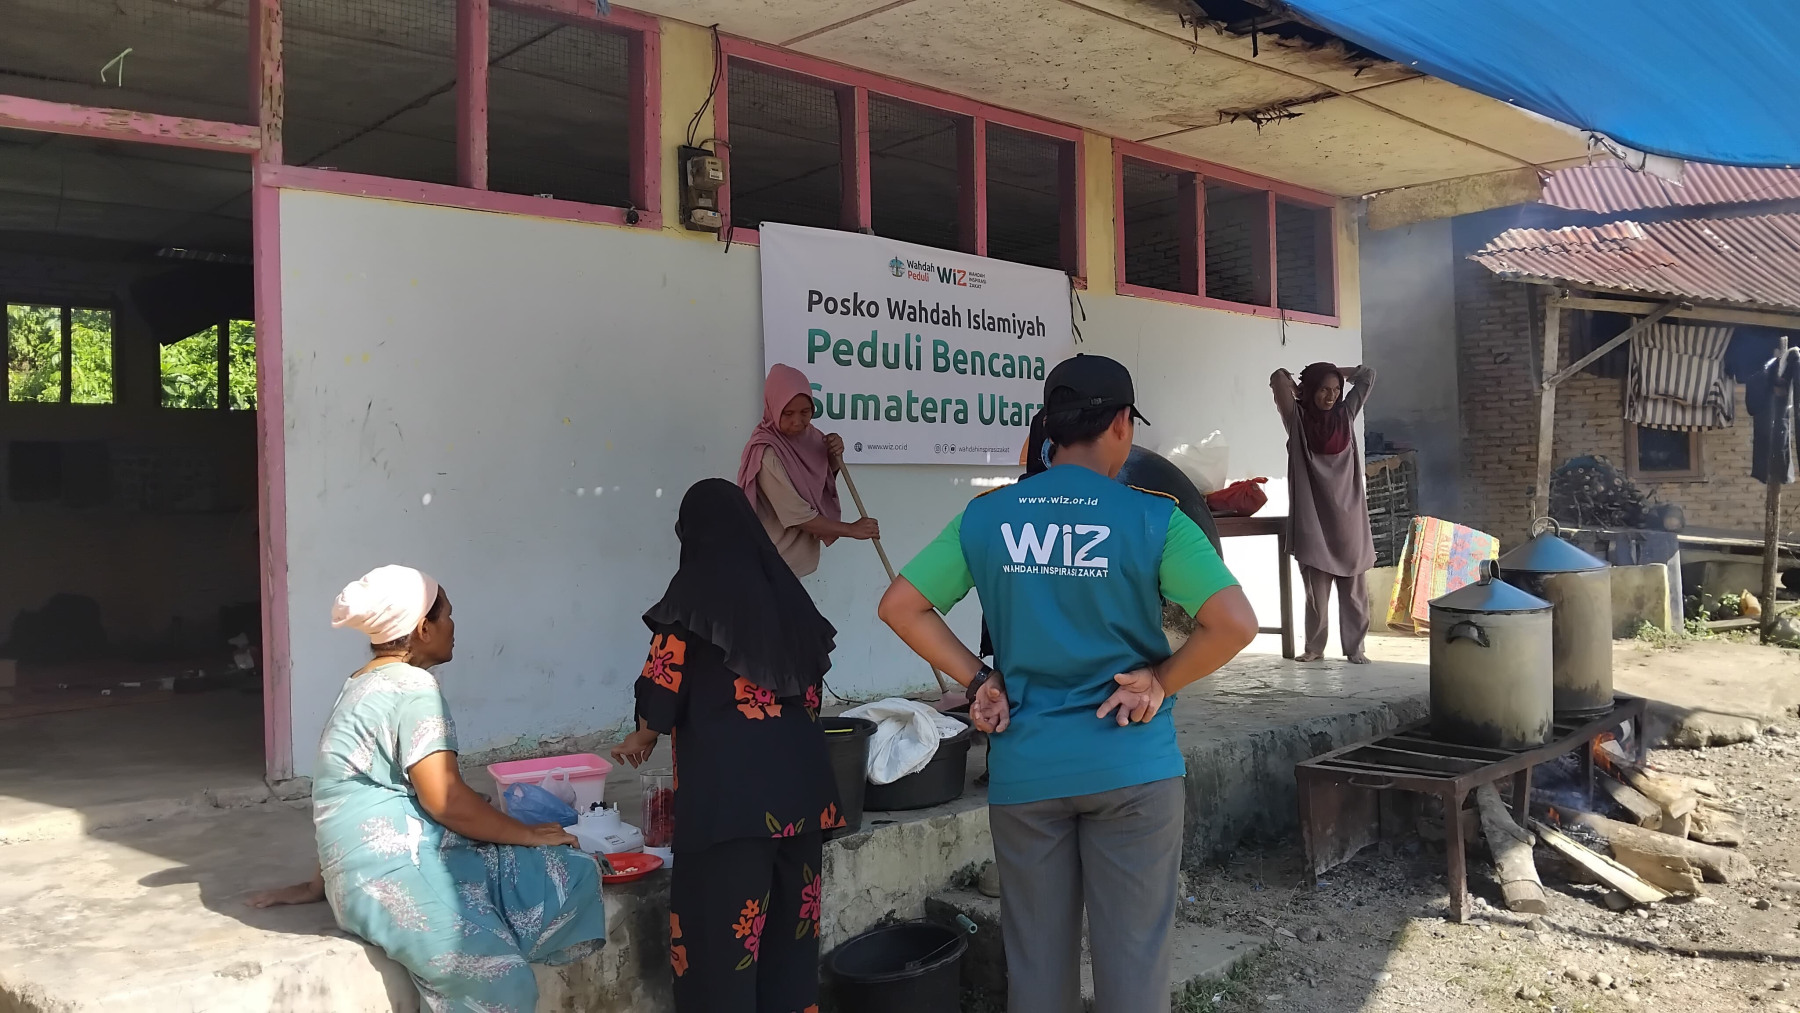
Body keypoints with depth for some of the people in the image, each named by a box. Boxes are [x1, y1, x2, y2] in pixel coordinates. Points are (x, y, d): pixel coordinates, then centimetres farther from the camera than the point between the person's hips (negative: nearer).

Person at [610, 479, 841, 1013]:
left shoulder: (694, 592, -5)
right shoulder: (785, 589, 11)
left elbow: (663, 686, -4)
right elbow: (812, 687, 14)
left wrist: (643, 739, 15)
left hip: (727, 788, -6)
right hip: (798, 780, 6)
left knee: (721, 924, 4)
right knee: (788, 923, 14)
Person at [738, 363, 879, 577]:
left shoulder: (806, 433, -3)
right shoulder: (766, 453, -25)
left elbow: (826, 475, 15)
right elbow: (799, 516, -25)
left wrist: (835, 454, -8)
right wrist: (851, 529, -15)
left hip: (795, 556, 8)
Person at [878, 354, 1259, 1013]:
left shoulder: (985, 517, 0)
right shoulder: (1152, 519, -9)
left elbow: (900, 606, 2)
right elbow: (1235, 624, -18)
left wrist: (978, 680, 2)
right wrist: (1160, 682, -5)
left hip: (1024, 769, 3)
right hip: (1131, 767, -2)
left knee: (1036, 959, 15)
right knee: (1132, 956, 9)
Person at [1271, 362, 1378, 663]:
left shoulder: (1346, 414, 6)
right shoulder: (1297, 419, -2)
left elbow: (1368, 375, 11)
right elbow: (1278, 378, -13)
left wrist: (1335, 372, 12)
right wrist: (1296, 387, 6)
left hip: (1348, 515, 2)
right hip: (1314, 517, -2)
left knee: (1354, 588, 3)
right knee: (1316, 588, 2)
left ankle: (1355, 647, 9)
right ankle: (1314, 647, 12)